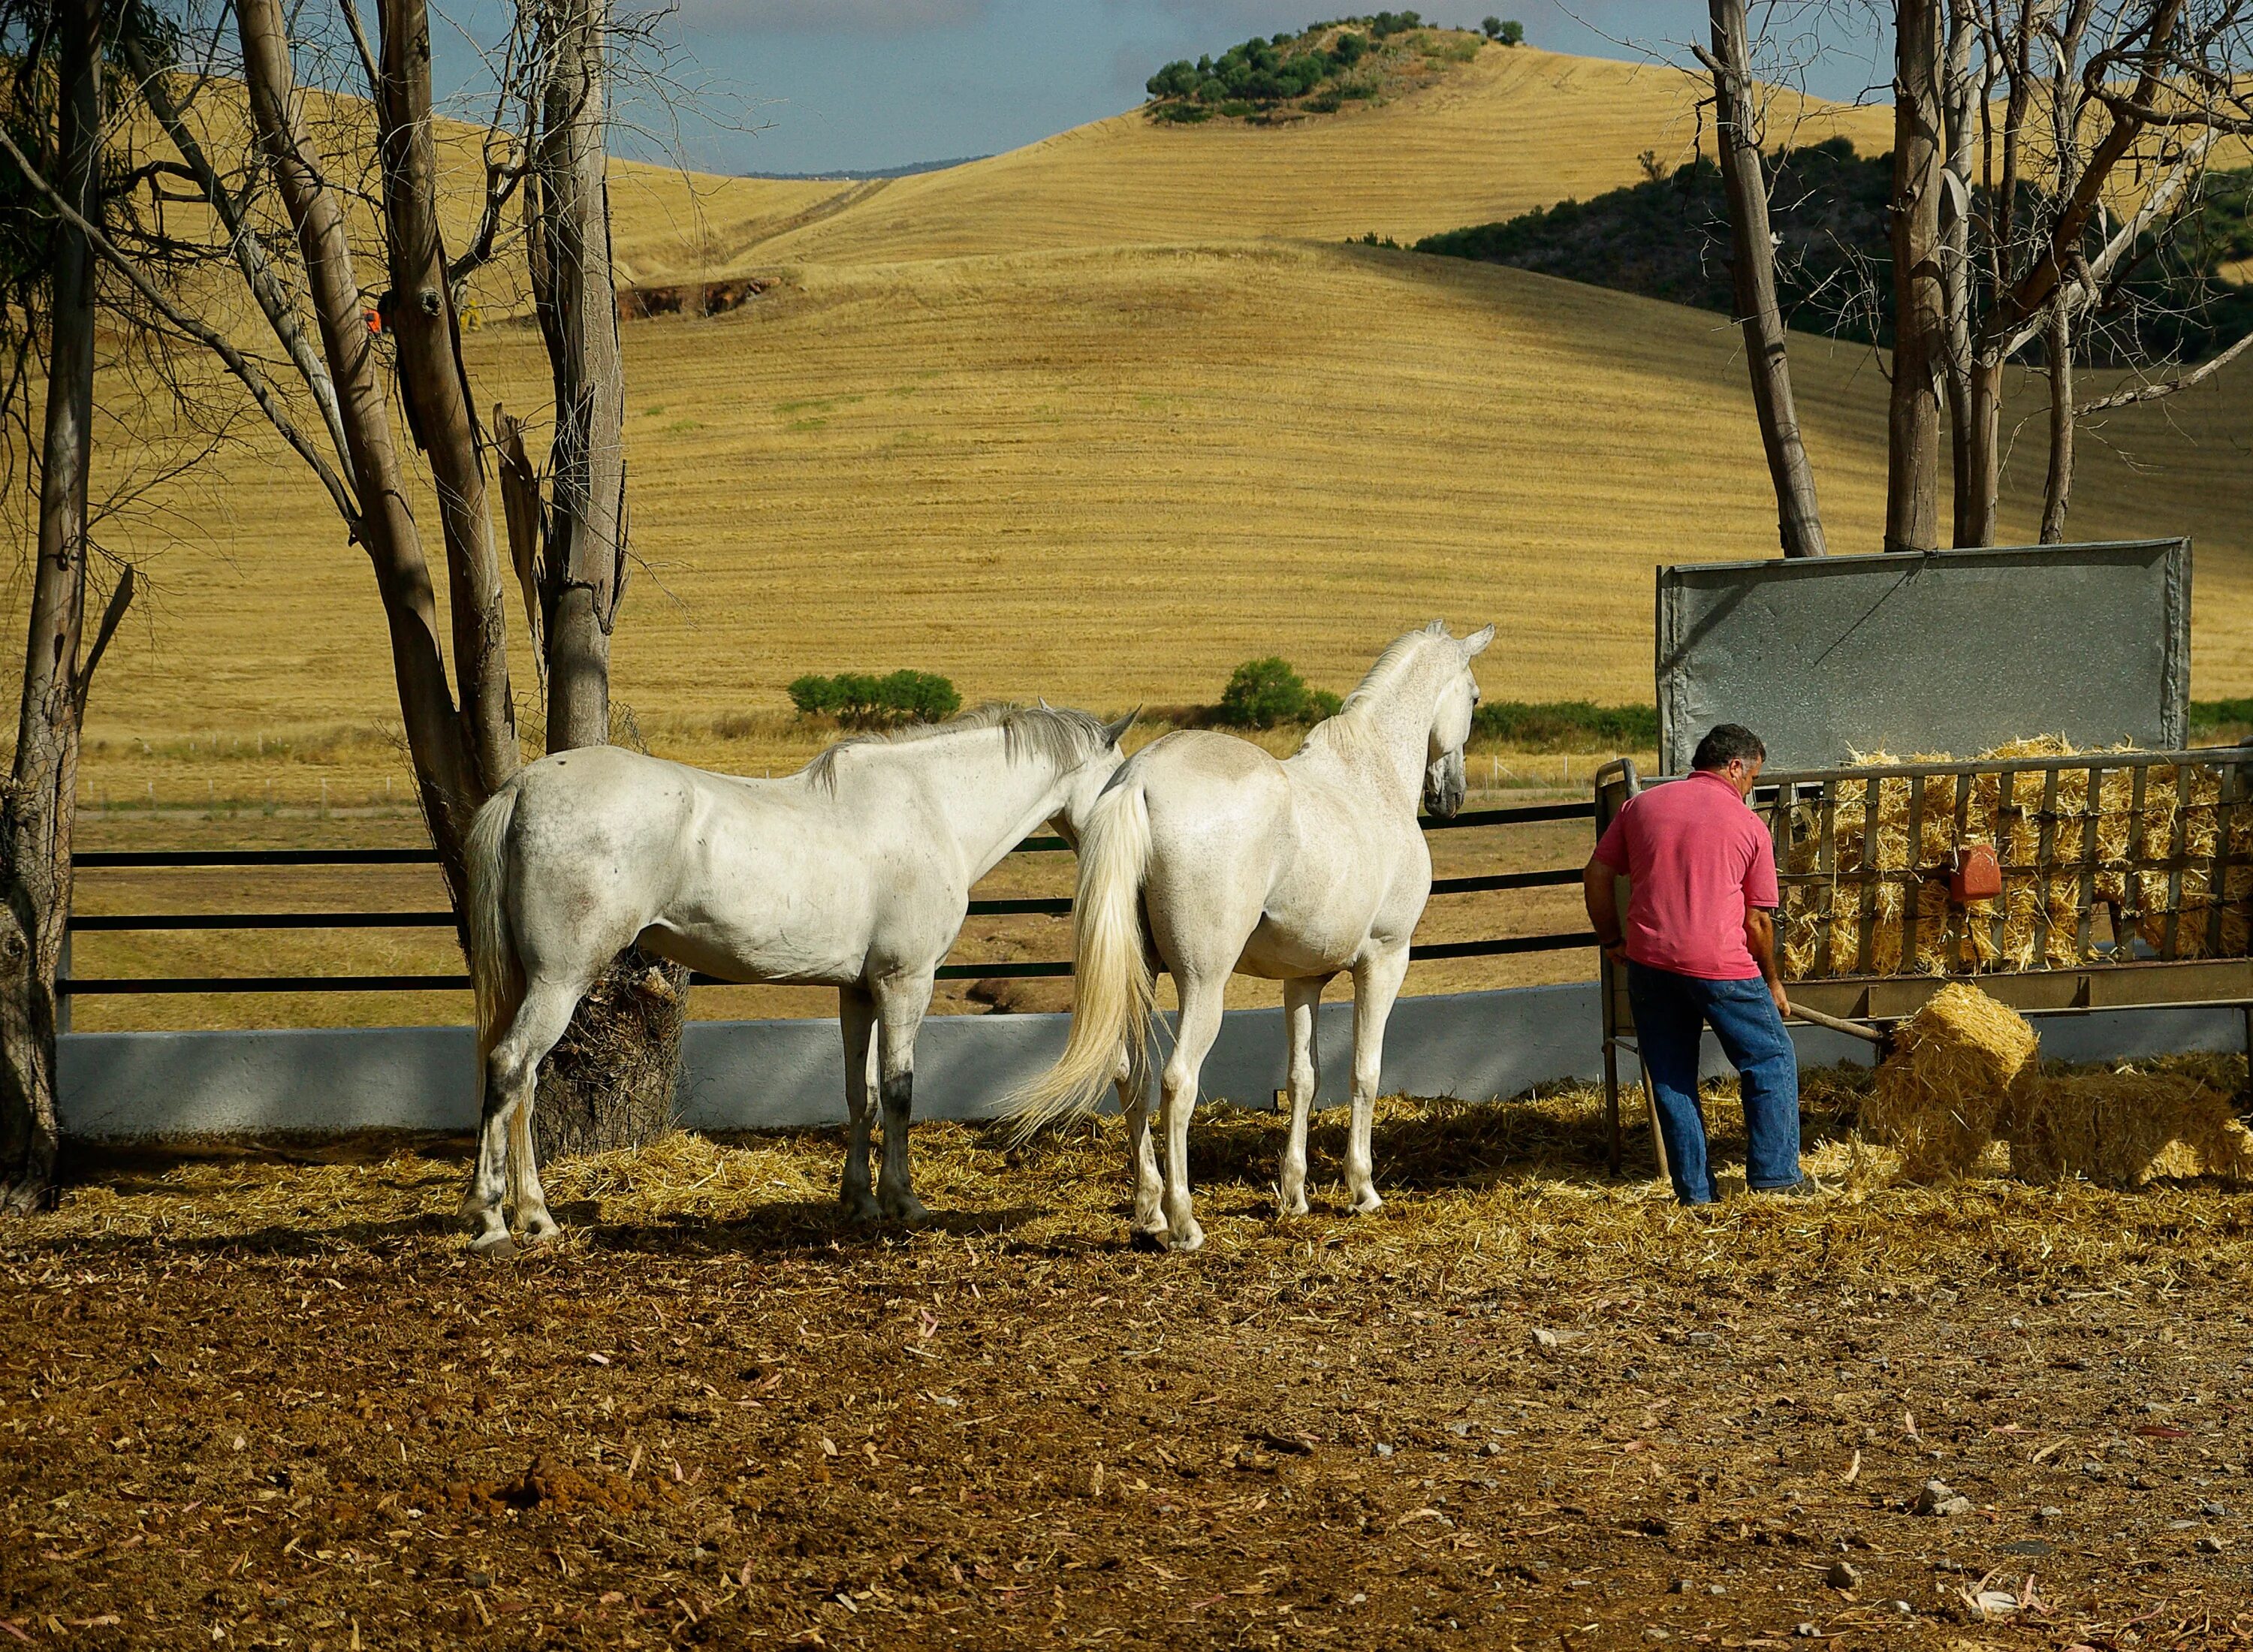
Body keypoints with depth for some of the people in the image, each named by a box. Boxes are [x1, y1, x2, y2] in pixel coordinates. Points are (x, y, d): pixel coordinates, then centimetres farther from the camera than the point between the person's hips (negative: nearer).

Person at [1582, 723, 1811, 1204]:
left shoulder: (1641, 805, 10)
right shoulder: (1748, 825, 2)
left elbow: (1597, 875, 10)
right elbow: (1758, 920, 4)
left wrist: (1611, 939, 23)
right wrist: (1771, 982, 17)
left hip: (1649, 961, 3)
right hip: (1722, 965, -3)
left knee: (1671, 1075, 13)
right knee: (1771, 1061, 13)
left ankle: (1694, 1189, 14)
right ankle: (1775, 1174, 11)